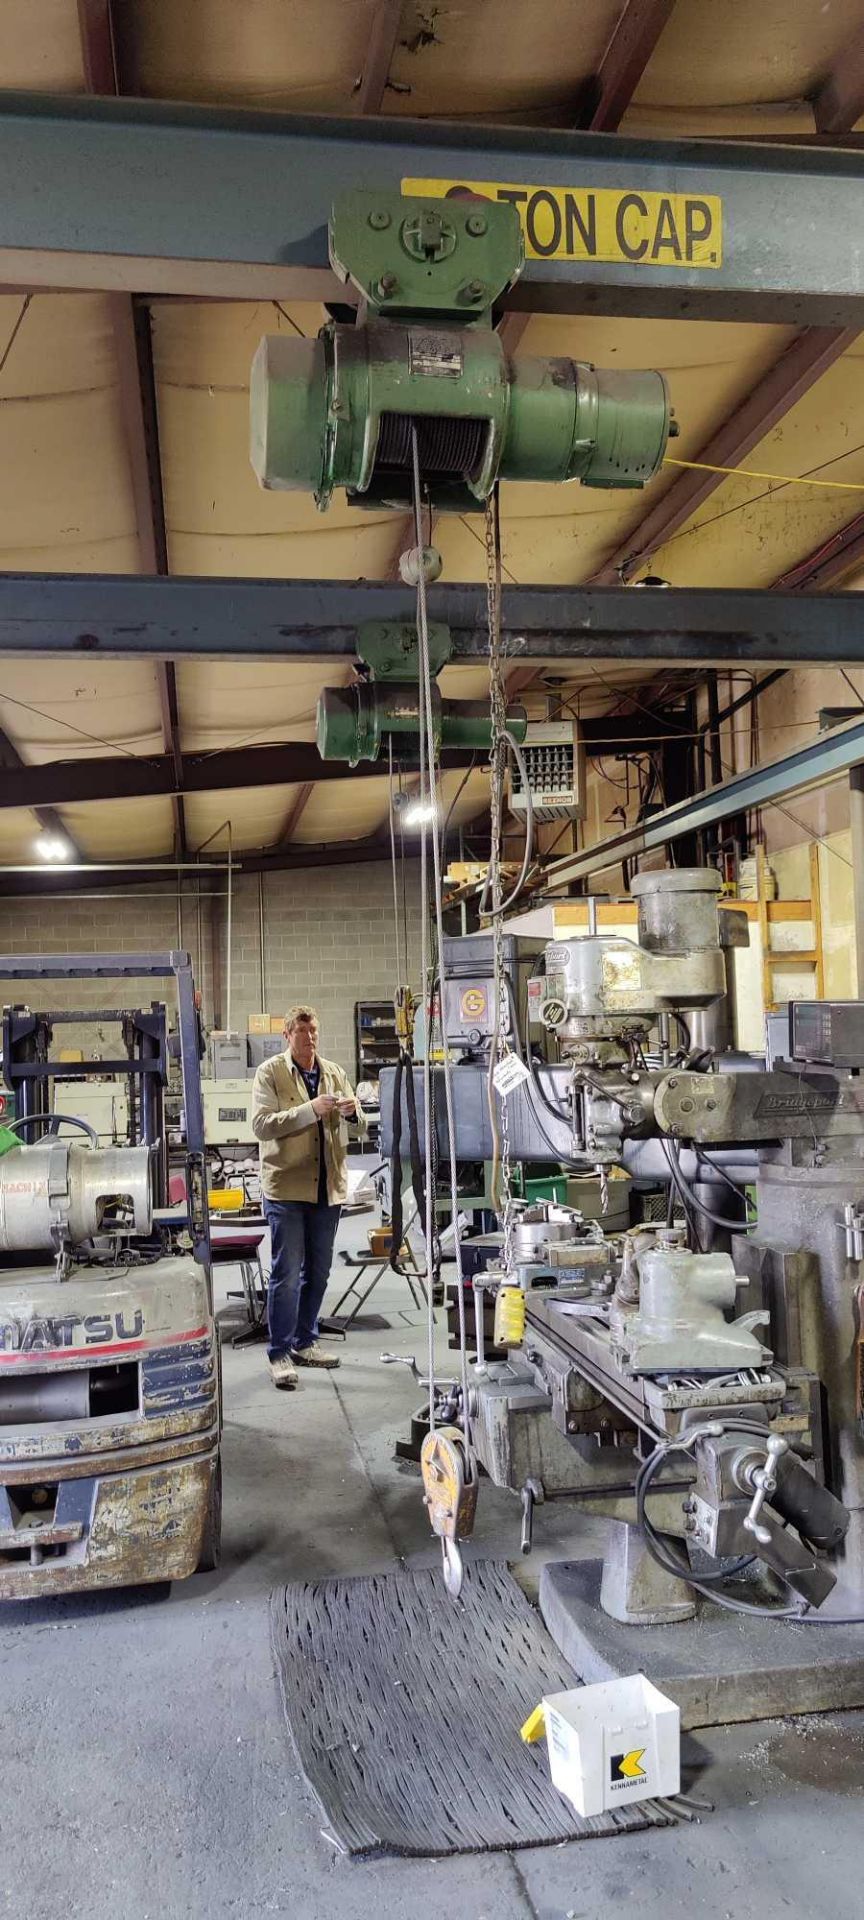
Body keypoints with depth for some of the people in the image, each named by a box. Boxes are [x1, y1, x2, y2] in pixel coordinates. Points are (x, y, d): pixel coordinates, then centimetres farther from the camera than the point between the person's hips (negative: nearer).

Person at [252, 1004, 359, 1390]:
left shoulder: (334, 1072, 11)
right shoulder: (270, 1072, -3)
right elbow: (261, 1124, -16)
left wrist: (350, 1111, -9)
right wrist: (310, 1110, -23)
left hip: (328, 1185, 5)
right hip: (286, 1186, -5)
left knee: (318, 1272, 13)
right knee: (286, 1273, -3)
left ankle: (304, 1343, 26)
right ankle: (279, 1354, 5)